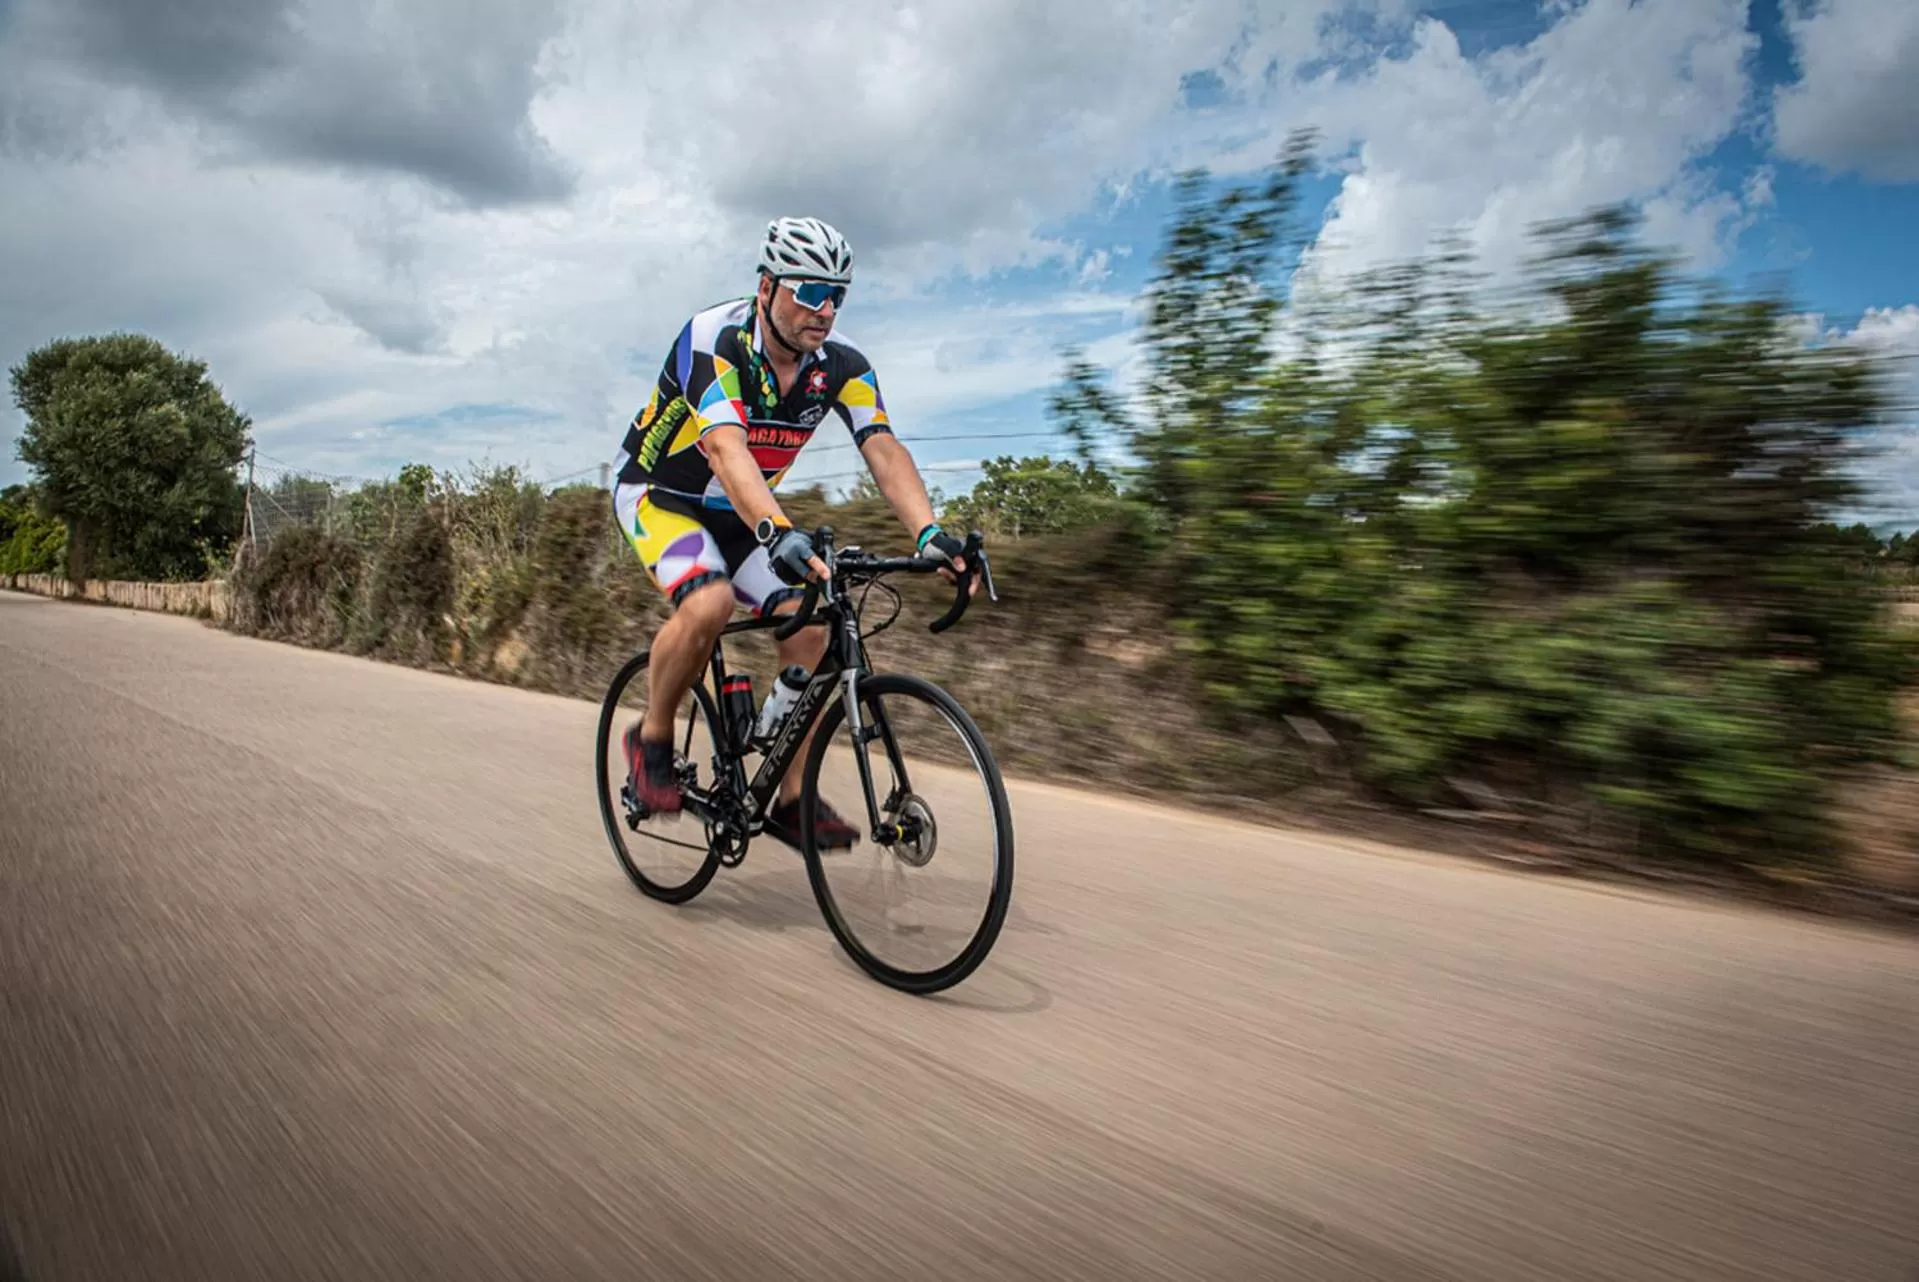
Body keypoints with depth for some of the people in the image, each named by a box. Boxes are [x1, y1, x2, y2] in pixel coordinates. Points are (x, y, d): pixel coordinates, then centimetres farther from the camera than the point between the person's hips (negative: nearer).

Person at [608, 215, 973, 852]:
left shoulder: (841, 363, -14)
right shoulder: (712, 339, -29)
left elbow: (884, 450, -25)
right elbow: (726, 447, -44)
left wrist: (929, 532, -43)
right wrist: (777, 533, -62)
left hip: (737, 511, 5)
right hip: (657, 494, -5)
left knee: (811, 627, -13)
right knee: (709, 603, -33)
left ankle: (793, 799, -1)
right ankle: (651, 737, -5)